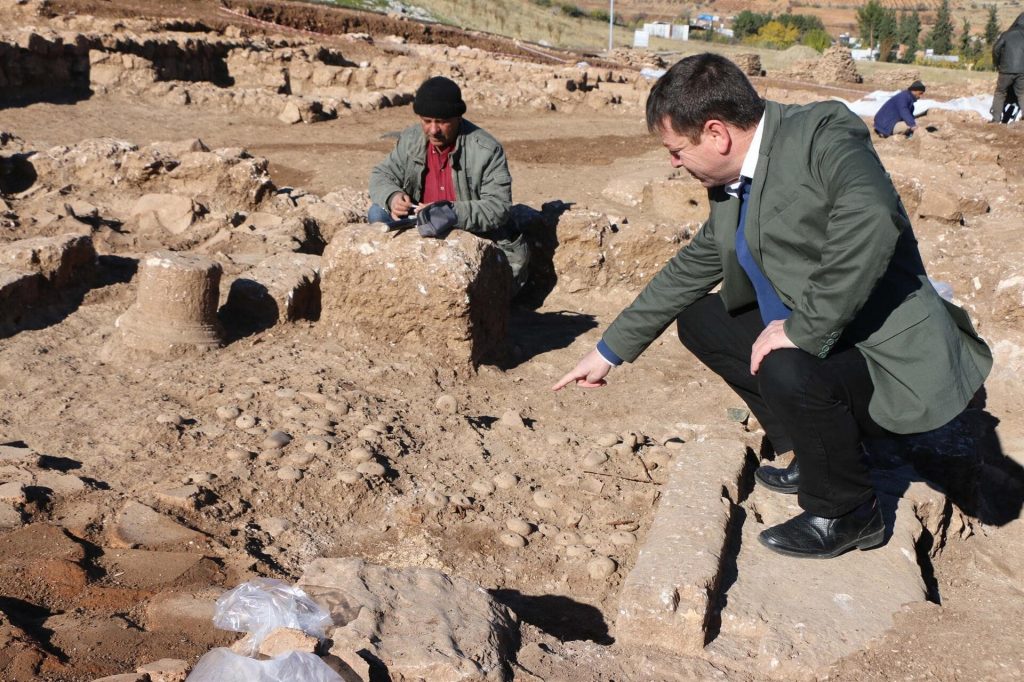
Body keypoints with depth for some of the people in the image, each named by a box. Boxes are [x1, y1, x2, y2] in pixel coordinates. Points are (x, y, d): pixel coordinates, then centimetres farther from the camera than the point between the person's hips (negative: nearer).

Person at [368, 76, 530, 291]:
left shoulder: (487, 150, -17)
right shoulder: (411, 139, 0)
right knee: (379, 214, -10)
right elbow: (381, 175, 8)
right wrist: (392, 197, -18)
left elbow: (498, 208, -21)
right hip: (427, 233, 5)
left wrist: (451, 212, -34)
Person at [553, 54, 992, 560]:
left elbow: (871, 224, -38)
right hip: (807, 336, 9)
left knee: (789, 374, -35)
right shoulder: (731, 184, 6)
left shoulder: (824, 136, -20)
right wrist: (609, 351, 20)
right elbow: (689, 270, 16)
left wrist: (802, 328, -31)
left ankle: (846, 514, -4)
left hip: (890, 357, -9)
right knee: (698, 321, 12)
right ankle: (815, 455, 18)